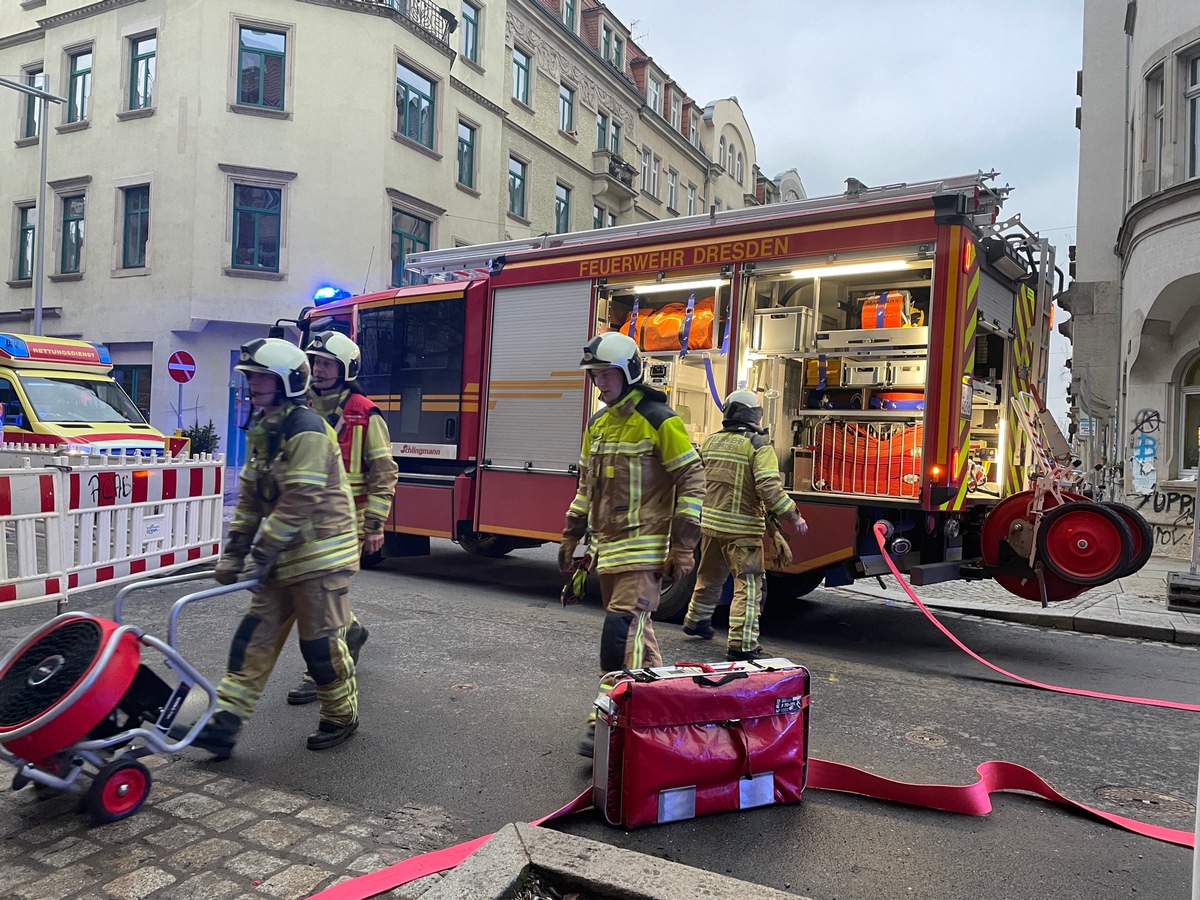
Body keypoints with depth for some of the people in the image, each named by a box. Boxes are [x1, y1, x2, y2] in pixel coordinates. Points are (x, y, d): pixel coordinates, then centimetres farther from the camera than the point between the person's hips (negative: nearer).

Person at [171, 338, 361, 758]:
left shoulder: (307, 430, -20)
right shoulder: (261, 431, 11)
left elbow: (299, 502, -23)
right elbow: (250, 497, 13)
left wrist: (261, 554, -19)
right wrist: (233, 552, 8)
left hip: (321, 554, -9)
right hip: (283, 556, 9)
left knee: (320, 641, 1)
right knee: (255, 636, 7)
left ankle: (342, 716, 21)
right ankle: (224, 723, 11)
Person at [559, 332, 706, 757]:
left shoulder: (658, 420, -11)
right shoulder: (597, 424, 13)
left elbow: (691, 481, -10)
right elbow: (586, 485, 22)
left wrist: (683, 546, -14)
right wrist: (571, 536, 19)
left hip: (643, 548, -8)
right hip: (608, 546, 8)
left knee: (623, 626, -13)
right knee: (635, 626, 16)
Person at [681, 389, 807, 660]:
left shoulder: (710, 442, 8)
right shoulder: (759, 446, -11)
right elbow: (769, 488, -21)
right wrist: (793, 516, -14)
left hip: (710, 523, 7)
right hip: (742, 528, -7)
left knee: (709, 576, 25)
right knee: (749, 584, -1)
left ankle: (695, 620, 41)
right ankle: (741, 644, -5)